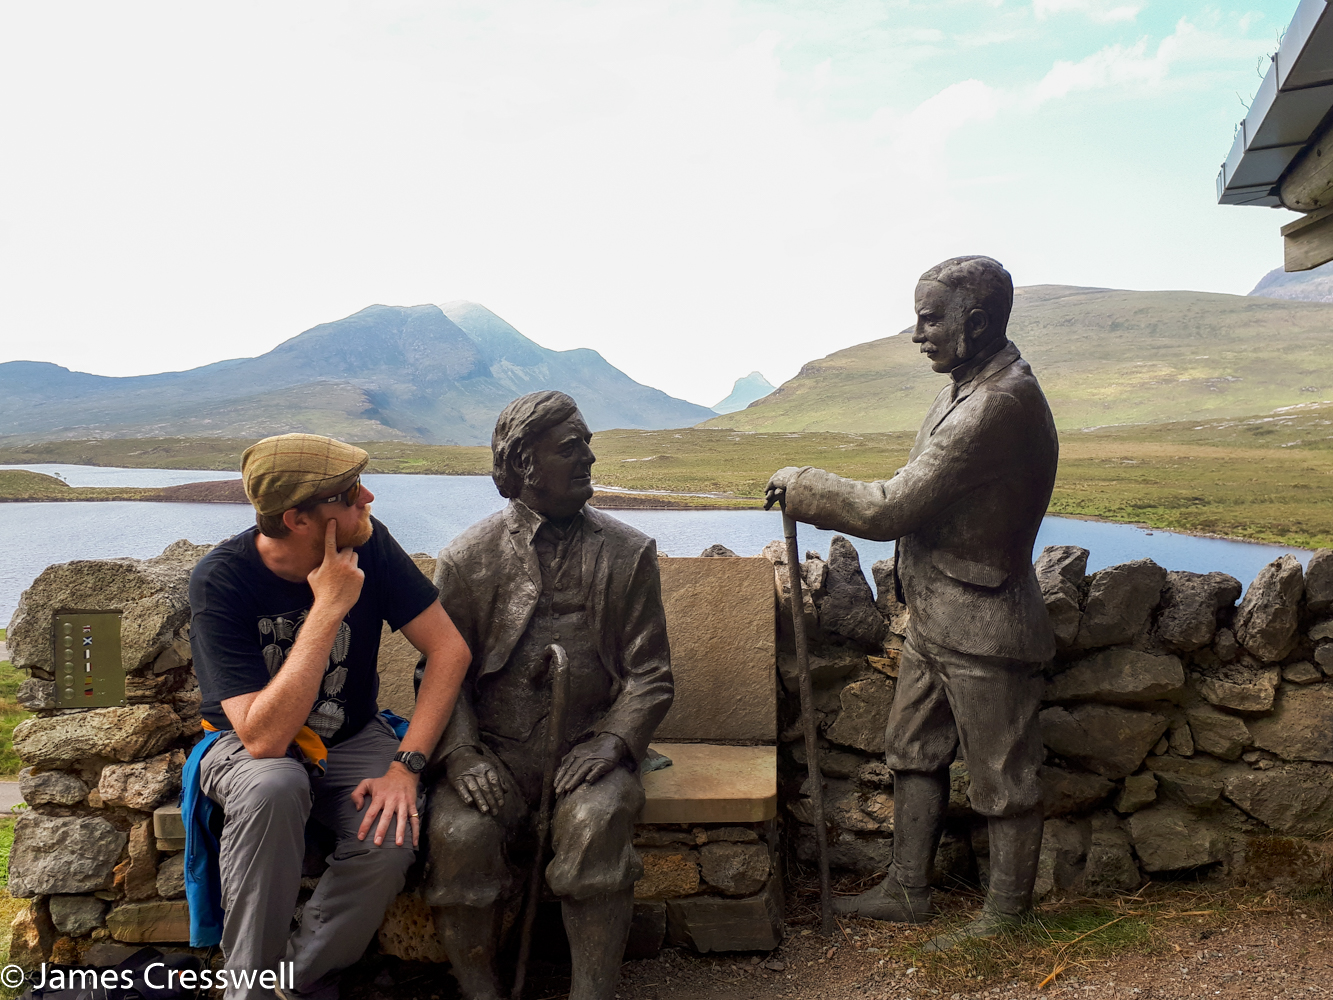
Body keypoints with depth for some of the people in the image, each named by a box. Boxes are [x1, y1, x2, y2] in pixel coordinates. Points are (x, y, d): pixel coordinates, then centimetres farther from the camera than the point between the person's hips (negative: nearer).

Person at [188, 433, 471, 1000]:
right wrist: (328, 608, -35)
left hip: (349, 738, 3)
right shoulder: (221, 580, -25)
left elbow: (448, 648, -12)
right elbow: (263, 738, -32)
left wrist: (405, 766, -21)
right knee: (273, 788, -37)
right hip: (247, 747, -2)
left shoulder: (368, 544, -16)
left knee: (391, 836, -27)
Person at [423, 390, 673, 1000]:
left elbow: (651, 675, 5)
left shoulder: (628, 553, 6)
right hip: (496, 748, 1)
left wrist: (612, 741, -13)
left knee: (596, 821, -31)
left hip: (588, 747, 0)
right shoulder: (467, 558, 6)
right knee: (459, 833, -27)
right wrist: (461, 754, -11)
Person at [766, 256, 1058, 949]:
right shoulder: (969, 387, 9)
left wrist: (803, 487, -12)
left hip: (982, 630, -10)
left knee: (1002, 780, 8)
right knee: (915, 754, 19)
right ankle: (906, 892, 33)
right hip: (934, 618, 10)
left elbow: (892, 507, -24)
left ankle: (1005, 917, 25)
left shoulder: (1000, 404, -25)